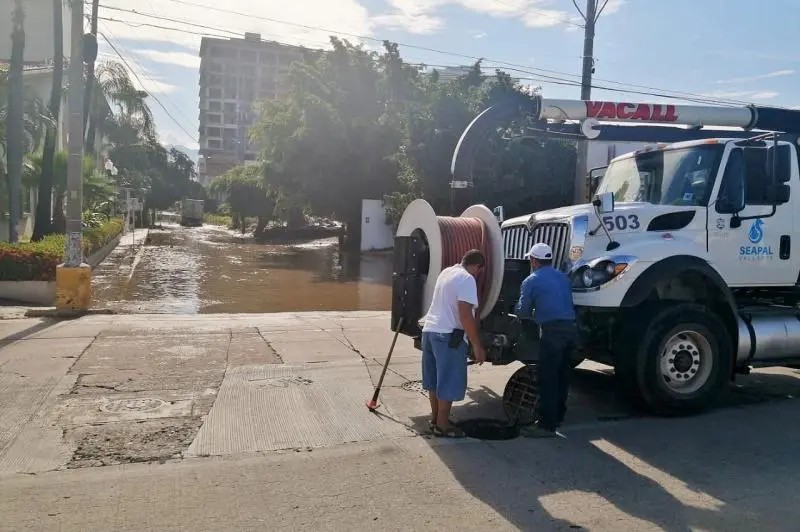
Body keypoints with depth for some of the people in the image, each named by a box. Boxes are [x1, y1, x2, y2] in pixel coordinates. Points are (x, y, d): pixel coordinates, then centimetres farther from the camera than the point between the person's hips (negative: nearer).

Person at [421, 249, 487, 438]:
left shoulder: (446, 272, 15)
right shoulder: (467, 279, -13)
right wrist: (477, 346, -17)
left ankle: (435, 418, 28)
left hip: (429, 330, 9)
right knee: (448, 382, 2)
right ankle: (442, 425, 9)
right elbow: (465, 315, -20)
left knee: (435, 379, 18)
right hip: (447, 335, -9)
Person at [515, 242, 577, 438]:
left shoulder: (531, 281, 0)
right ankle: (557, 416, 28)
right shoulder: (563, 277, 19)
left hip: (552, 331, -7)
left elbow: (522, 312, 4)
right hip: (571, 328, 7)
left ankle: (546, 425, -1)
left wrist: (534, 314, 25)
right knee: (561, 375, 17)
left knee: (547, 378, -3)